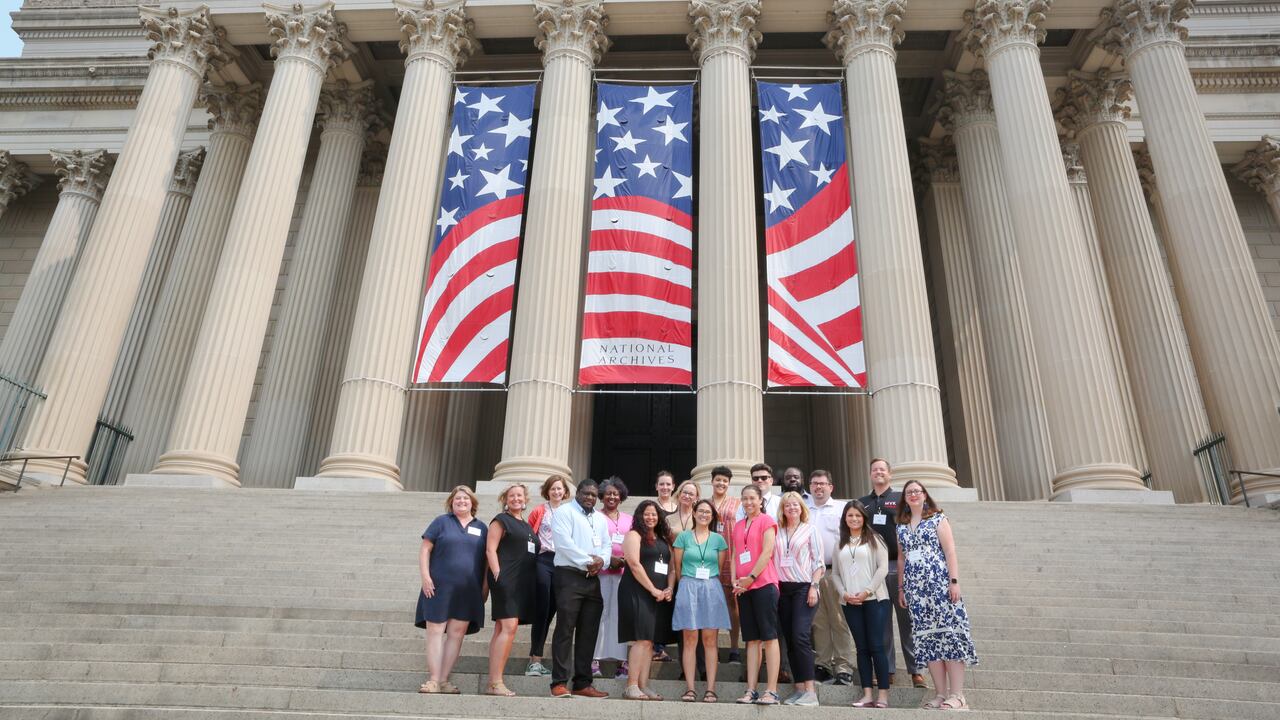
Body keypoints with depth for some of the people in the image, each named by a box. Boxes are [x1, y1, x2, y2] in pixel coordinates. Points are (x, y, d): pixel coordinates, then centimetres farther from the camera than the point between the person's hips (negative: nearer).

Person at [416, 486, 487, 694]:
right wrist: (425, 576, -9)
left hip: (468, 591, 2)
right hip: (439, 587, -2)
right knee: (435, 631, -4)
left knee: (456, 634, 2)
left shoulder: (481, 528, 12)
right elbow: (425, 550, 2)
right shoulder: (441, 522, 5)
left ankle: (444, 680, 8)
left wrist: (485, 586, 7)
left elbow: (486, 559, 14)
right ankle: (433, 681, -1)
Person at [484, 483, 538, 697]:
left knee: (502, 630, 6)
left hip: (522, 583, 7)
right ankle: (496, 682, -16)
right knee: (509, 627, -16)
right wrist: (497, 575, -15)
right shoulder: (501, 520, 2)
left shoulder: (527, 526, 22)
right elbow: (490, 549, -5)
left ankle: (493, 683, 6)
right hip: (506, 580, -7)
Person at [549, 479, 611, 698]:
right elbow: (564, 543, -13)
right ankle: (559, 683, -4)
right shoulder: (564, 512, -1)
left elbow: (606, 545, 17)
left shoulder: (600, 518, 20)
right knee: (565, 630, -8)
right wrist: (587, 562, -14)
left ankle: (582, 683, 11)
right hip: (570, 576, -7)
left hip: (593, 579, 7)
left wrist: (601, 560, -5)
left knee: (589, 632, 6)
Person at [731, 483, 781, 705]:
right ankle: (751, 690, 8)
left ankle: (771, 691, -5)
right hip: (743, 588, 6)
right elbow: (734, 555, 16)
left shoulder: (766, 521, 0)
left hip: (763, 584, -6)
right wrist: (735, 581, 2)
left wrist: (750, 577, -12)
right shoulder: (738, 526, 18)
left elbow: (767, 552, -9)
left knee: (769, 636, -5)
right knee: (752, 639, 7)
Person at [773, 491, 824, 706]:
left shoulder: (810, 530, 4)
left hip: (804, 587, -4)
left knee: (800, 636, -15)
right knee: (790, 640, 4)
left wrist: (814, 586, -9)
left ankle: (810, 690, -12)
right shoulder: (777, 532, 12)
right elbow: (772, 559, 12)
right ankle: (799, 688, 9)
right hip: (782, 589, 4)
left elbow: (818, 561, 1)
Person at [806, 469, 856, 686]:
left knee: (839, 620, -3)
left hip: (835, 571, -3)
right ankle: (823, 664, 15)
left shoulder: (842, 509, 4)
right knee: (818, 621, 7)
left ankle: (843, 667, 1)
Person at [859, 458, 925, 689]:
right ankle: (885, 670, 11)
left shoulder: (901, 499, 7)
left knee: (907, 619, -1)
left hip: (899, 565, -3)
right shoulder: (862, 503, 16)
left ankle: (916, 670, 3)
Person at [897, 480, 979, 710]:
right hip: (915, 587, 4)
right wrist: (901, 588, 13)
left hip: (939, 583, -4)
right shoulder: (901, 527, 16)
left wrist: (954, 581, -12)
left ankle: (957, 695, -7)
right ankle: (941, 694, 5)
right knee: (927, 638, 2)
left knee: (948, 633, -9)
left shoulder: (937, 519, 4)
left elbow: (950, 551, -3)